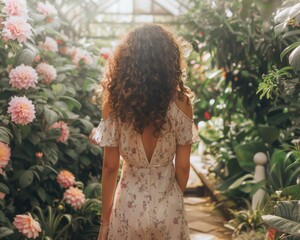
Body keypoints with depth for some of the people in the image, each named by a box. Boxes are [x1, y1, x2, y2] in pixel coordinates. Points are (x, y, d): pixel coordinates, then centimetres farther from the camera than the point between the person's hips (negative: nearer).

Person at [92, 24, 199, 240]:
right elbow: (182, 166, -5)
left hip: (130, 205, 0)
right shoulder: (180, 103, -11)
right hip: (168, 206, 0)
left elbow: (110, 166, -7)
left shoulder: (115, 102, -11)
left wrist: (105, 219, 4)